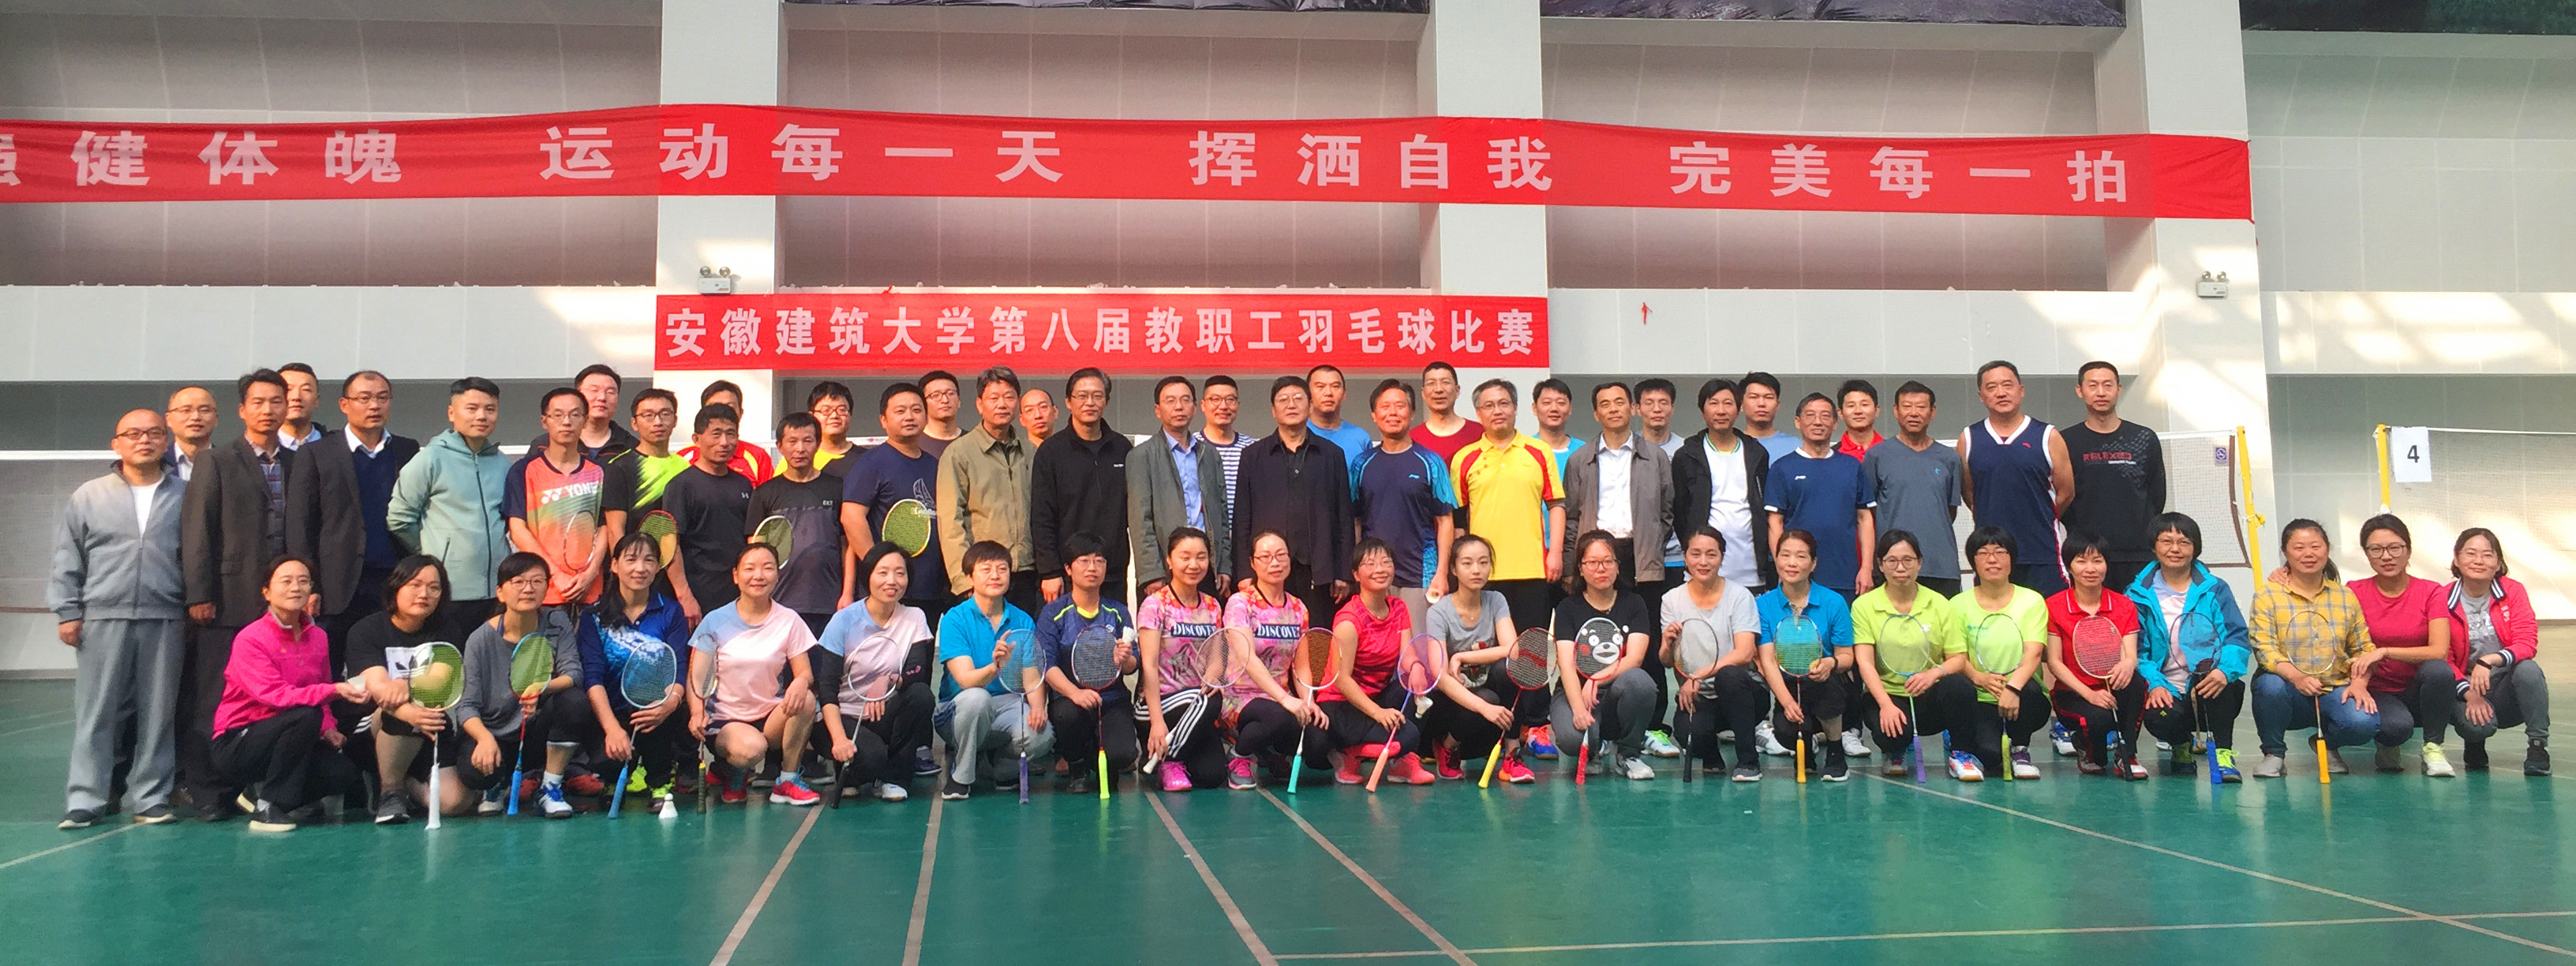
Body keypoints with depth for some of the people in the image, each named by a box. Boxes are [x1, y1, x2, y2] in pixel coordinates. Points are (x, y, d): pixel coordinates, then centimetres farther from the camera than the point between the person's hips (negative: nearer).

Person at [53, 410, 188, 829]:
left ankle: (150, 798, 10)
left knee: (158, 714, 3)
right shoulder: (89, 496, 9)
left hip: (165, 621, 0)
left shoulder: (185, 495, 8)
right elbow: (67, 560, 9)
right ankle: (85, 800, 7)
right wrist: (67, 612, 3)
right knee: (96, 713, 1)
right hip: (103, 619, 0)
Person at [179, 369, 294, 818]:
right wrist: (198, 594, -7)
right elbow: (196, 532, -1)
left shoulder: (297, 465, 13)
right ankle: (206, 790, 7)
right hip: (230, 601, -3)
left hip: (282, 601, 3)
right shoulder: (217, 462, 4)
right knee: (213, 700, 0)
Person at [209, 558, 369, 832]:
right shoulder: (250, 639, -14)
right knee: (305, 716, -33)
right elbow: (275, 695, -27)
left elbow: (320, 695, 15)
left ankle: (264, 790, 10)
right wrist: (334, 690, -38)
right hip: (237, 744, -6)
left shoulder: (317, 637, 5)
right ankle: (267, 808, -21)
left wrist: (328, 727, -6)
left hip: (284, 740, 6)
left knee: (345, 776, -17)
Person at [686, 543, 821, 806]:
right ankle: (733, 774, 4)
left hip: (771, 716, 2)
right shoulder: (715, 622, -1)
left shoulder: (789, 620, 2)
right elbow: (696, 678, -4)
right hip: (724, 721, -2)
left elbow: (805, 672, -2)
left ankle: (788, 780, -10)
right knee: (751, 748, -36)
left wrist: (800, 682, -28)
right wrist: (697, 713, -25)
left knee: (806, 700, -30)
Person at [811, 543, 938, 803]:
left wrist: (891, 681, -34)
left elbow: (919, 672, -11)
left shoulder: (915, 618, 2)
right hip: (844, 717, -3)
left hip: (885, 718, 4)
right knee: (873, 756, -34)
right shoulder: (845, 620, -6)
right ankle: (849, 773, 5)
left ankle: (893, 777, -9)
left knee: (921, 694, -28)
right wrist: (839, 738, -25)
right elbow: (826, 687, -11)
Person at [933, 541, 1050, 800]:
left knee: (1041, 736, -30)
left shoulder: (1023, 621, 4)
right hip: (959, 712, -2)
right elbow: (966, 680, -19)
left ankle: (999, 761, 7)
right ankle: (960, 776, -11)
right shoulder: (955, 619, -7)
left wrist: (1036, 705, -23)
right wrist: (996, 666, -40)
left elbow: (1031, 676, 0)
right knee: (977, 697, -38)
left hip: (1008, 706, 2)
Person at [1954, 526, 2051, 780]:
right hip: (1980, 702, -1)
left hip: (2023, 701, 1)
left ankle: (2020, 751, -7)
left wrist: (2013, 687, -33)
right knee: (1988, 754, -29)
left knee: (2028, 688, -35)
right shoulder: (1959, 604, 4)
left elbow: (2033, 654, -13)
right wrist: (1980, 677, -27)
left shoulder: (2032, 601, 1)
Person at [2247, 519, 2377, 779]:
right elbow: (2264, 648, -11)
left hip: (2334, 690, 2)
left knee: (2364, 723, -29)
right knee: (2270, 686, -37)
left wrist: (2359, 683, -10)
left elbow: (2363, 648, 10)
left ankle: (2328, 744, 11)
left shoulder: (2346, 597, 11)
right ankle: (2273, 753, -7)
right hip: (2289, 693, -2)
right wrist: (2296, 677, -28)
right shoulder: (2268, 595, -1)